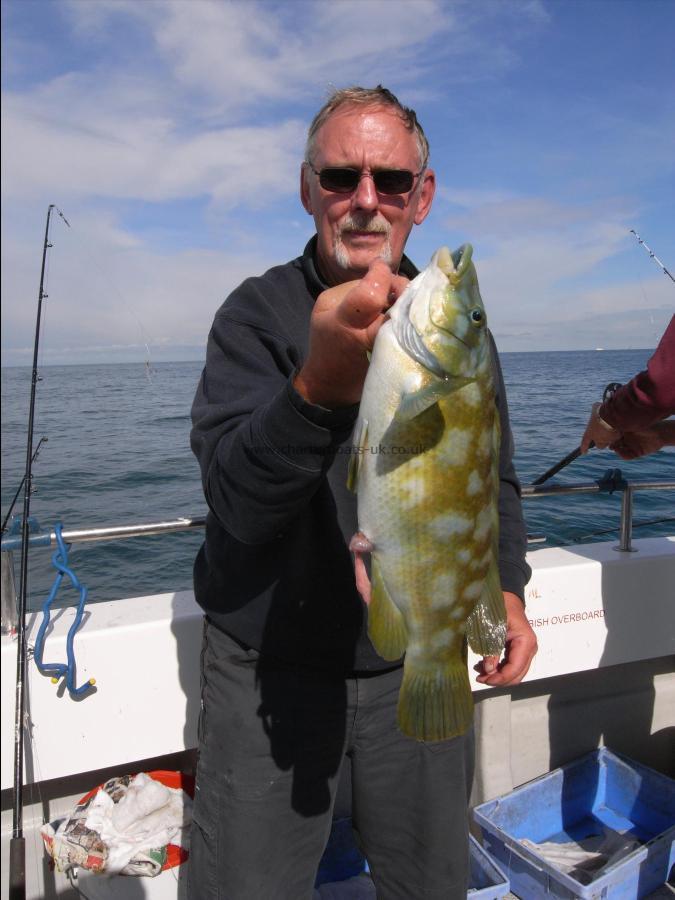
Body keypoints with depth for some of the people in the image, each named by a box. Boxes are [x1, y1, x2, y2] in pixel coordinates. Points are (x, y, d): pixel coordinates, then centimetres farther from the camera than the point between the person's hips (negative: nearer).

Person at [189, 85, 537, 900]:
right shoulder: (256, 313, -10)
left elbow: (494, 480, 13)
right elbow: (236, 505, -24)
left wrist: (506, 586, -2)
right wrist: (320, 385, -41)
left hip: (420, 669, 4)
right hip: (271, 671, -3)